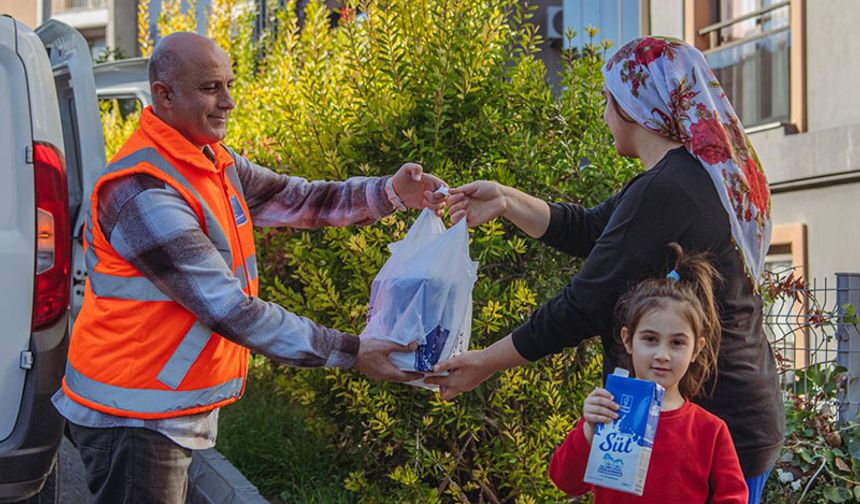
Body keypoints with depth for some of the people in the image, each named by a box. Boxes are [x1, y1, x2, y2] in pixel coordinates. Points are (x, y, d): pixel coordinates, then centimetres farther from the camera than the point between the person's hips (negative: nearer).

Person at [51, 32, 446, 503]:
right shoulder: (141, 191, -24)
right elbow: (227, 309, -27)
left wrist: (389, 192, -9)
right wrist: (349, 353, -27)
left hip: (179, 408, 9)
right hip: (133, 417, -9)